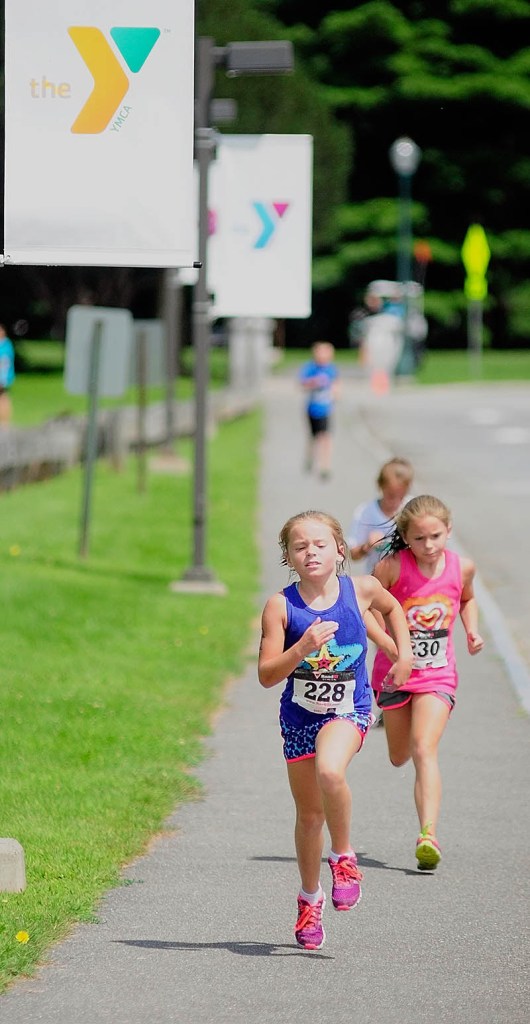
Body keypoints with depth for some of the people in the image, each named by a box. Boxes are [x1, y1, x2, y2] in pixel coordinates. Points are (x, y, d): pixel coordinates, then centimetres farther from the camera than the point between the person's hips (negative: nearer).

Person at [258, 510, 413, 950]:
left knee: (329, 770, -33)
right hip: (300, 715, 1)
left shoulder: (361, 589, -7)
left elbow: (392, 607, 17)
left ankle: (344, 858, -10)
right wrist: (301, 649, -30)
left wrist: (404, 654, 8)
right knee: (309, 814, 12)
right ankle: (310, 898, 34)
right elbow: (266, 675, -15)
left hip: (349, 711, -1)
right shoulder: (281, 606, -12)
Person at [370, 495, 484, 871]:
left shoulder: (462, 567, -6)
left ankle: (428, 835, -28)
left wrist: (472, 629, -1)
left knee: (424, 751, -18)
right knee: (399, 757, 15)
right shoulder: (393, 567, -16)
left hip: (437, 675, -1)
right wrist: (388, 643, -22)